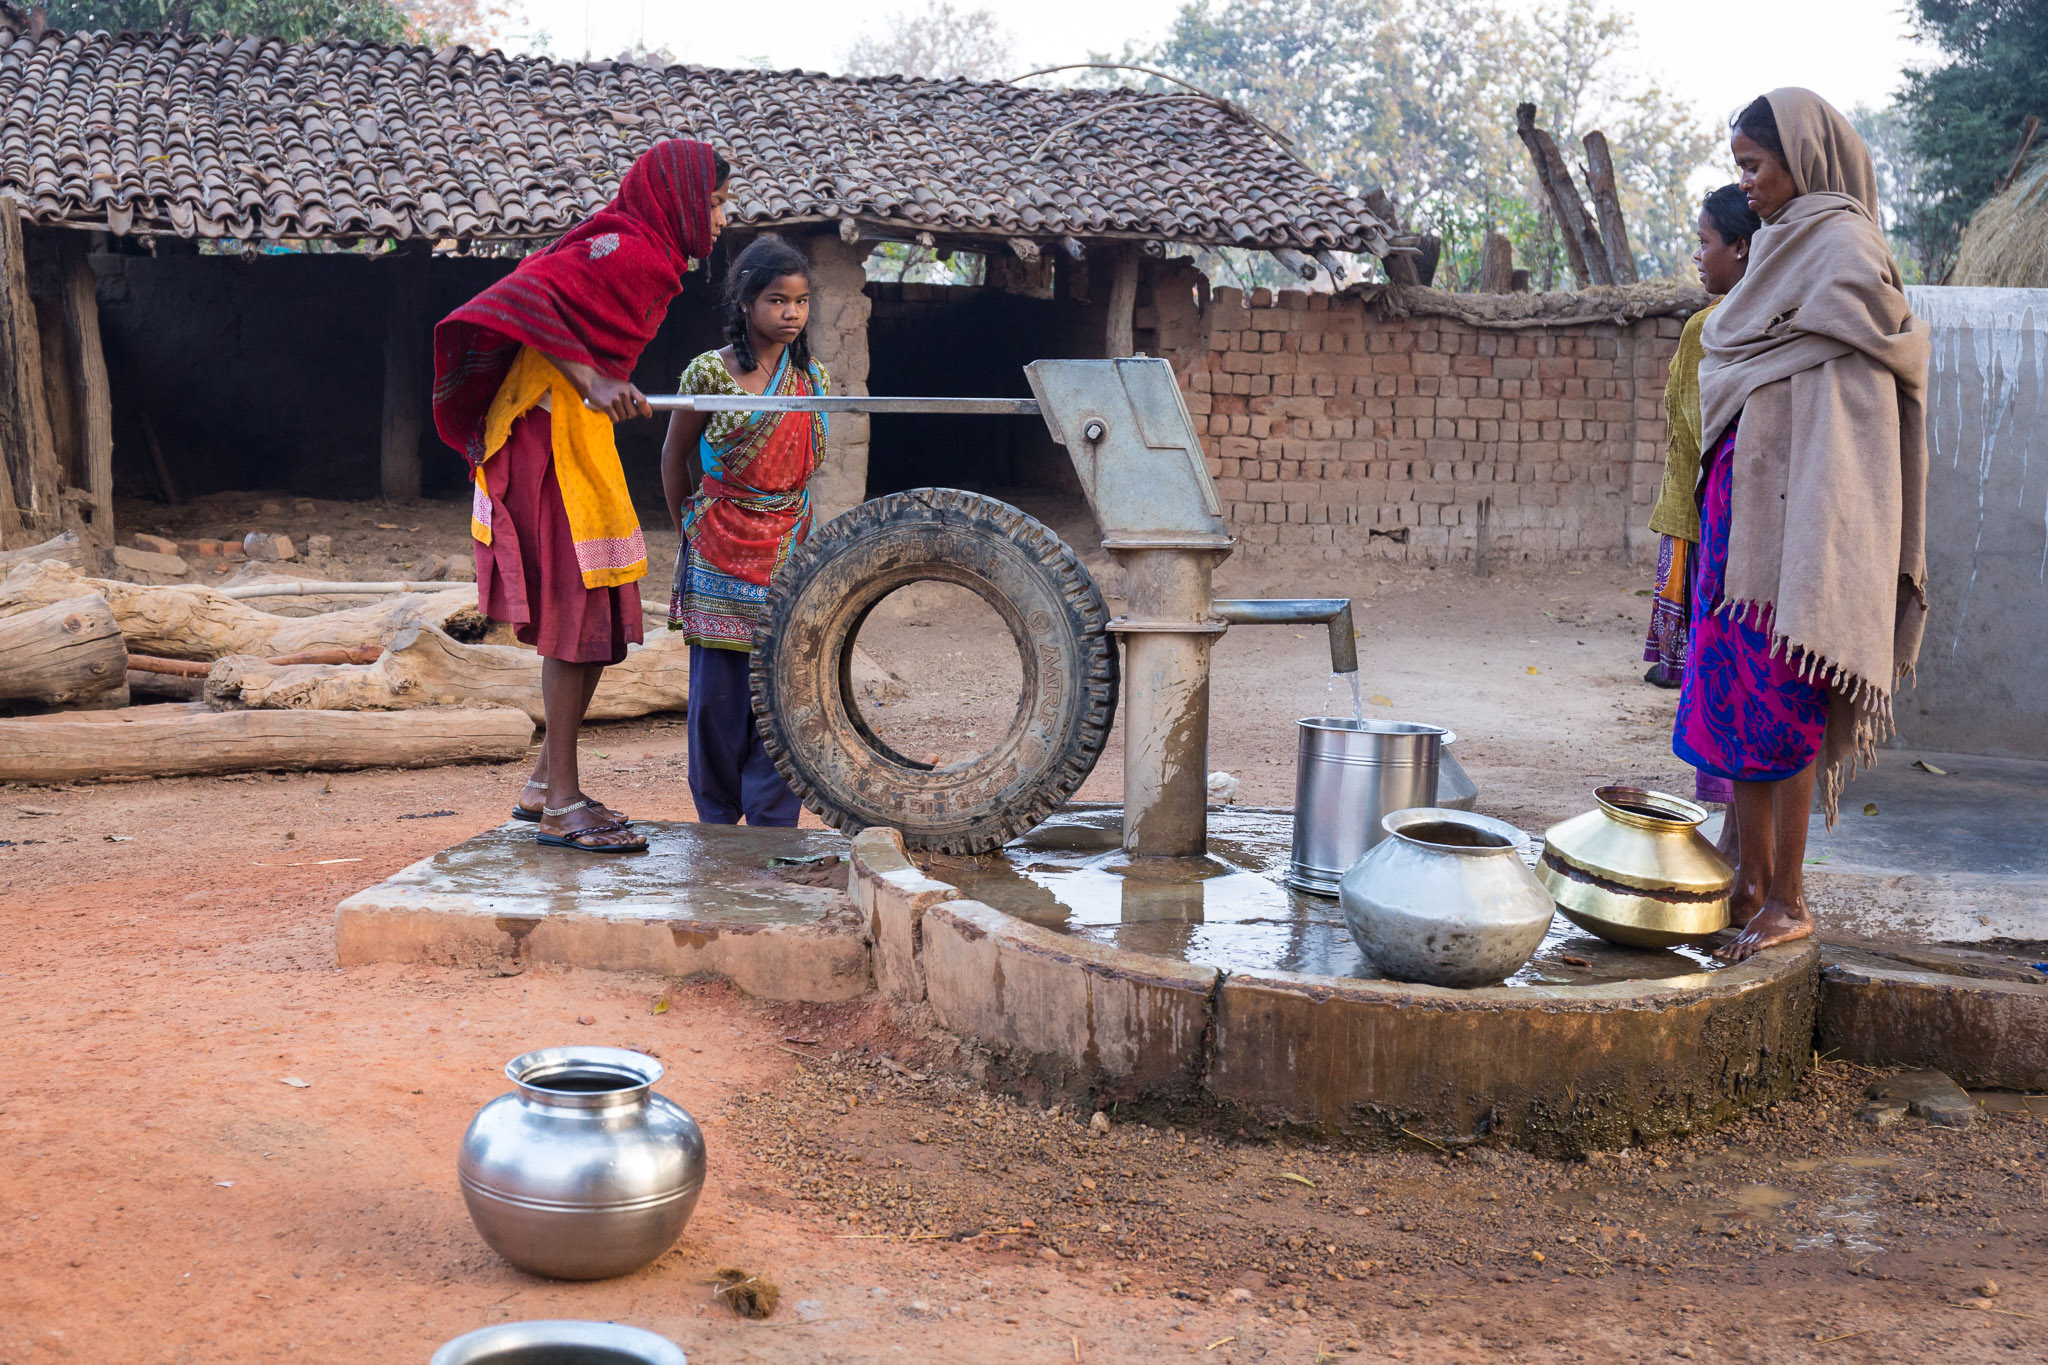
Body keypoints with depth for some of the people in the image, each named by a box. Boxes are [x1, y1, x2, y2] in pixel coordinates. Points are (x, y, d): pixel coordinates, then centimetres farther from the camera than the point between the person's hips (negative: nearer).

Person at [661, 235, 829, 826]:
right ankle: (717, 820, 15)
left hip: (786, 553, 3)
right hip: (719, 554, -3)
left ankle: (771, 824, 4)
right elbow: (675, 456, 6)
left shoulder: (813, 379, 5)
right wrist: (689, 531, 14)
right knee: (718, 687, 1)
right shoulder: (710, 371, -6)